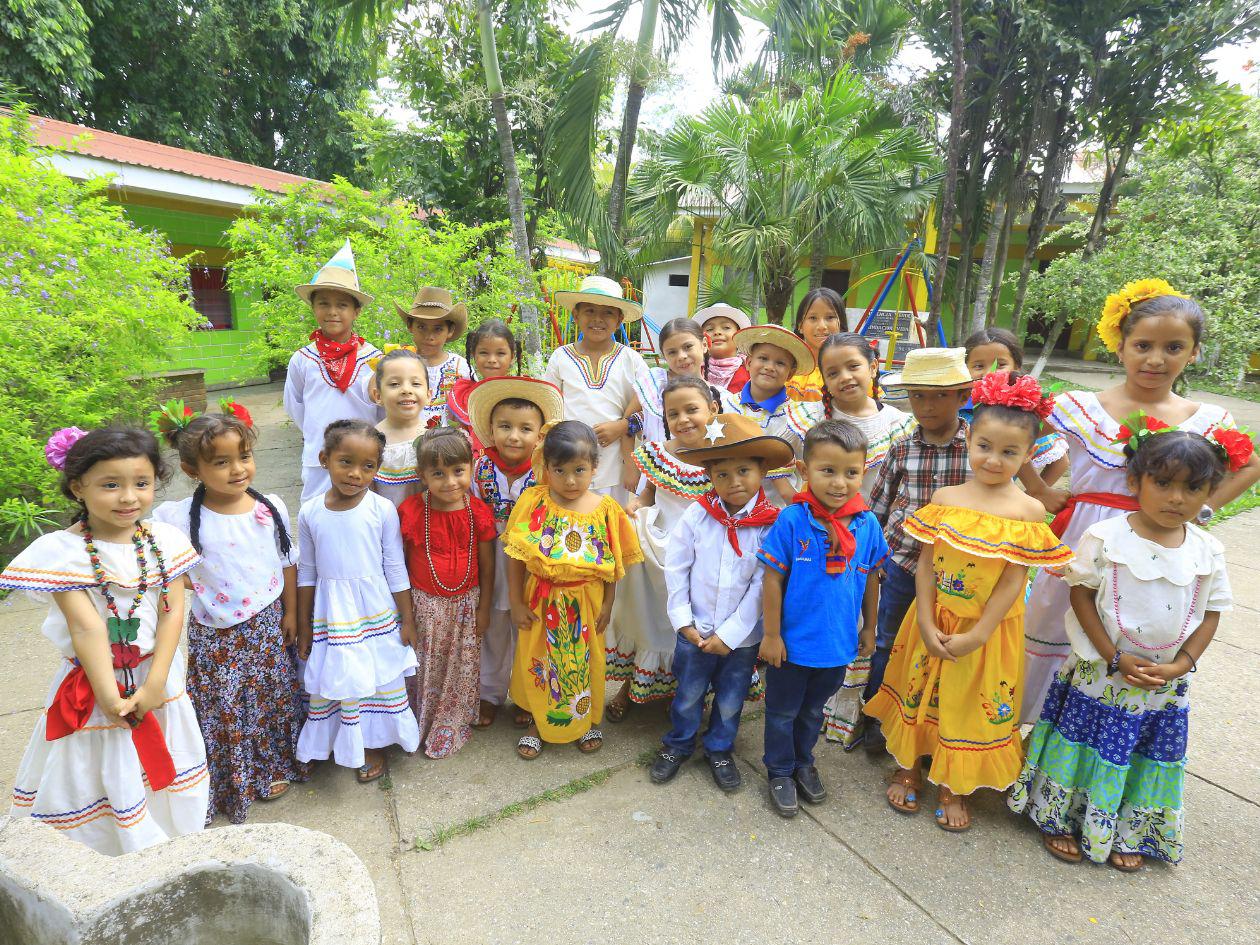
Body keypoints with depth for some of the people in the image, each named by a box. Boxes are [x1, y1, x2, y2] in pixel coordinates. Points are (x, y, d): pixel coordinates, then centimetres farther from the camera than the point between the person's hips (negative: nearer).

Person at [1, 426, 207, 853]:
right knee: (97, 773, 11)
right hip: (93, 681, -3)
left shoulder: (164, 540, -6)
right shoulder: (63, 551, -16)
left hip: (156, 676, 3)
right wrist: (110, 698, -19)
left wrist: (154, 685, -15)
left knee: (163, 766, 19)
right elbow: (87, 628, -19)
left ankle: (173, 840, 41)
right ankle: (108, 856, 34)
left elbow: (173, 611, -8)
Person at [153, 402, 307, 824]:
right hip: (215, 634, -2)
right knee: (224, 708, 11)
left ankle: (273, 767, 42)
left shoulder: (270, 508, -9)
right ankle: (234, 782, 35)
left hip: (268, 624, 3)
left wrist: (291, 613, 4)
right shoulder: (177, 517, -17)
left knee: (274, 696, 18)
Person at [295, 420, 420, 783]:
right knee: (337, 682, 11)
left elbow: (396, 569, -5)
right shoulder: (310, 513, -5)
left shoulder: (382, 509, -11)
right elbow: (307, 573, 4)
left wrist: (407, 620, -1)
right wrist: (303, 627, 8)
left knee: (379, 681, 10)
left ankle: (374, 745, 32)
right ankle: (342, 744, 36)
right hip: (331, 617, 1)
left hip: (376, 614, -1)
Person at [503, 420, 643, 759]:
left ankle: (588, 719, 42)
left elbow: (614, 563, -2)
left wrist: (607, 604, 0)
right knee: (538, 661, 16)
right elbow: (516, 557, -7)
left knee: (585, 662, 16)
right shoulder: (533, 503, -11)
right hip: (542, 600, 0)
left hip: (586, 601, 0)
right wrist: (516, 602, -6)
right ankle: (538, 721, 40)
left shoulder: (605, 509, -9)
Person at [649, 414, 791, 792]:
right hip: (695, 630, 1)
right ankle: (677, 745, 43)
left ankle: (719, 750, 43)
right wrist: (683, 620, -6)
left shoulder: (771, 524, -16)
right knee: (688, 694, 19)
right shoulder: (697, 515, -12)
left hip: (743, 636, 0)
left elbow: (763, 586, -14)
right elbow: (675, 567, -4)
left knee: (730, 701, 19)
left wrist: (730, 634, -14)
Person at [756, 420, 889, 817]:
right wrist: (771, 635, -11)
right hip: (794, 642, -3)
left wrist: (869, 628, 12)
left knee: (813, 711, 26)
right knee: (782, 712, 17)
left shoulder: (867, 524, -10)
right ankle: (780, 772, 39)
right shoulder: (792, 520, -22)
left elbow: (871, 578, 4)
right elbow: (773, 579, -15)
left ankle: (804, 762, 49)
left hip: (840, 642, 3)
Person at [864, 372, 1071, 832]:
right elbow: (925, 564, -6)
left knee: (973, 706, 14)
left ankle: (954, 787, 37)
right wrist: (927, 625, -12)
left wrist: (975, 636, -15)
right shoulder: (945, 498, -6)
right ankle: (907, 769, 40)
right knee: (920, 694, 17)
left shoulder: (1029, 511, -11)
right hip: (934, 621, 2)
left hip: (989, 629, -1)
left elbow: (1013, 581, -13)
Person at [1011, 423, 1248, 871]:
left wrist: (1179, 666, -11)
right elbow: (1081, 596, -12)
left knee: (1147, 758, 17)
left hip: (1165, 684, 3)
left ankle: (1127, 834, 39)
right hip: (1099, 676, -3)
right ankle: (1059, 820, 31)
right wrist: (1115, 658, -16)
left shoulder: (1208, 552, -5)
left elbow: (1211, 614, 1)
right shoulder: (1104, 538, -16)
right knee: (1086, 749, 10)